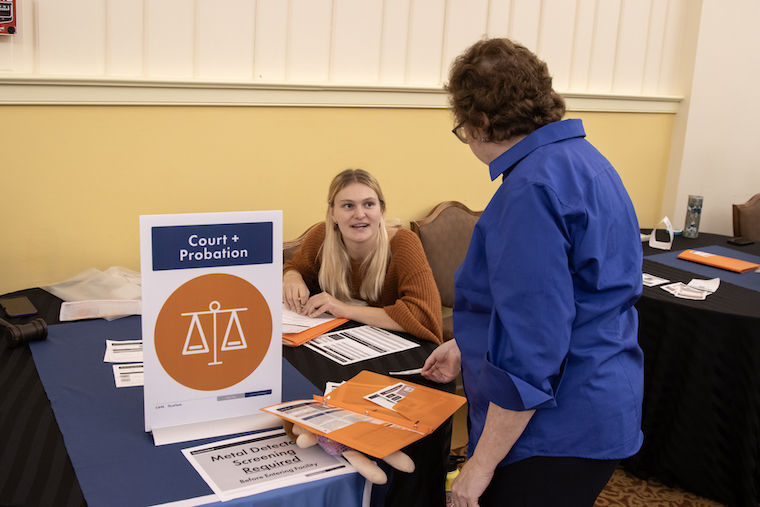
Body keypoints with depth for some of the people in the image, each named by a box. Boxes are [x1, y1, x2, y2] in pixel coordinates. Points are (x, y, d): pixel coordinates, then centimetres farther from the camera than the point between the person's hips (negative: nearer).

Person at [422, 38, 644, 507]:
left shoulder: (534, 186, -23)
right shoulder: (581, 157, 10)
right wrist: (466, 348, 23)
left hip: (560, 432, -10)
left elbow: (530, 350, -26)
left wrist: (482, 463, -18)